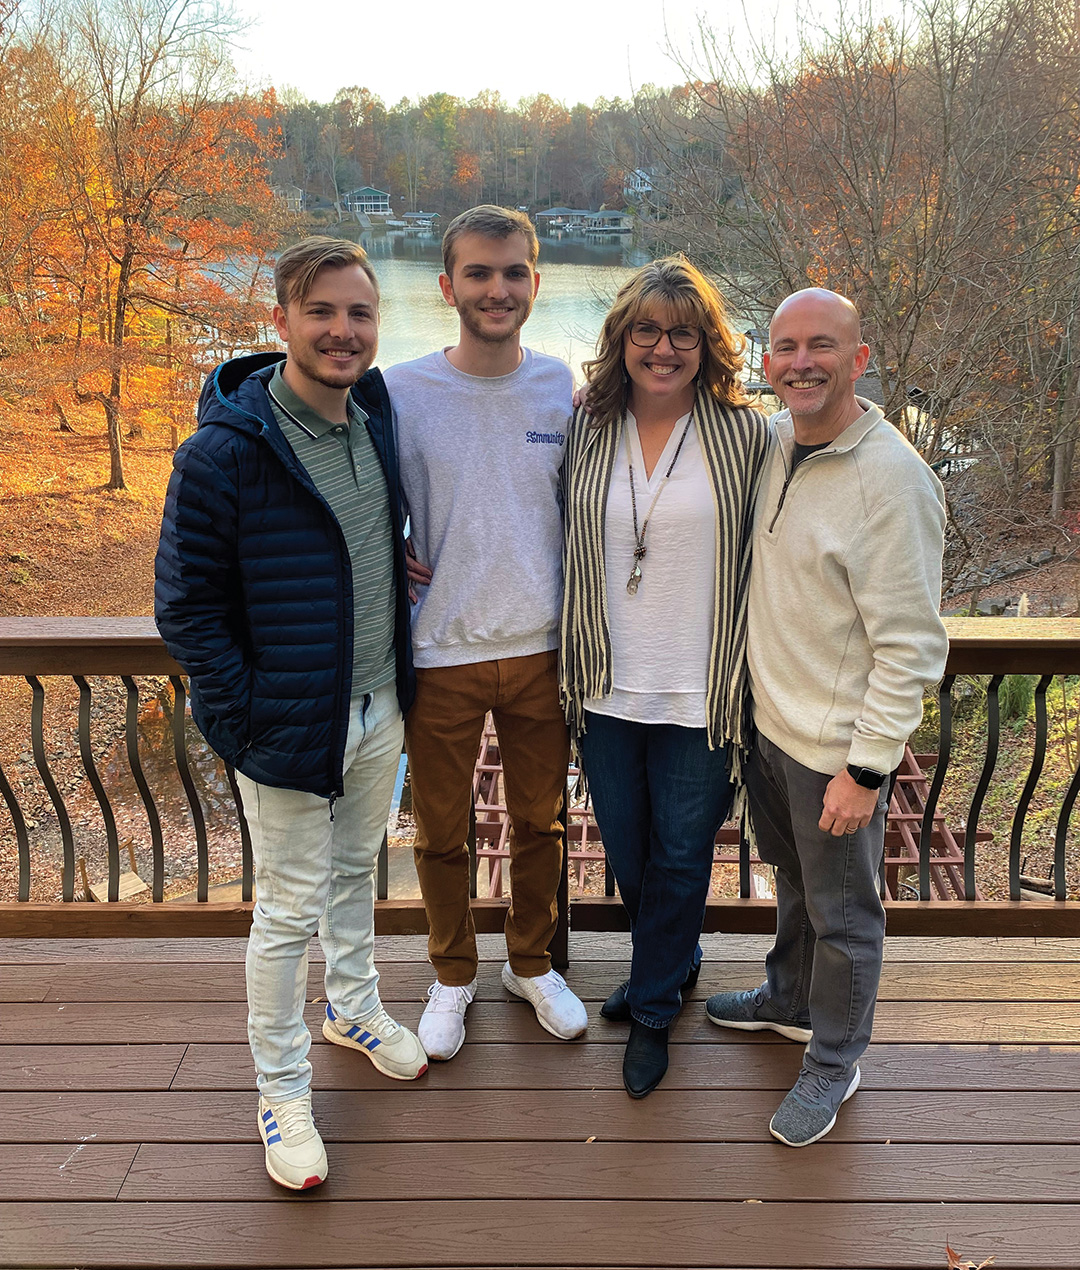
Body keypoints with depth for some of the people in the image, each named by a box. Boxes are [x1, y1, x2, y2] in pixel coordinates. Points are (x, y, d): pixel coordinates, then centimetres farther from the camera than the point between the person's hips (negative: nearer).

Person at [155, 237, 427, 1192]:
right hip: (291, 727, -6)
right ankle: (281, 1090, 26)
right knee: (289, 911, 7)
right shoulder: (224, 451, -20)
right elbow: (185, 607, -15)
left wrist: (393, 675, 9)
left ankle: (356, 1008, 48)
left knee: (357, 871, 24)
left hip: (380, 711, 6)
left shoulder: (379, 421, 1)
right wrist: (248, 719, -18)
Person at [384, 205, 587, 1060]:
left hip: (541, 648, 2)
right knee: (442, 832, 13)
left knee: (540, 822, 17)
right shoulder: (403, 393, -9)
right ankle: (453, 977, 36)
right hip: (442, 654, -2)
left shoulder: (562, 387, -1)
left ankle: (532, 964, 40)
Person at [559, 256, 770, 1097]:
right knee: (626, 852, 19)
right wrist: (571, 665, 7)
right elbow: (569, 552, 8)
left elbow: (765, 562, -2)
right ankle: (675, 962, 47)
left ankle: (654, 1008, 34)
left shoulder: (745, 434, -7)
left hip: (699, 695, -3)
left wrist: (748, 680, -3)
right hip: (606, 689, 3)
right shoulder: (587, 429, 1)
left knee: (681, 856, 11)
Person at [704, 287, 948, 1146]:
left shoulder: (892, 478, -23)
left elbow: (911, 646, -21)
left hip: (837, 747, -7)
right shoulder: (770, 441, 0)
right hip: (767, 721, 7)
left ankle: (833, 1062, 32)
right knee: (793, 881, 27)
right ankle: (791, 999, 50)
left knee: (841, 914, 12)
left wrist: (868, 767, -20)